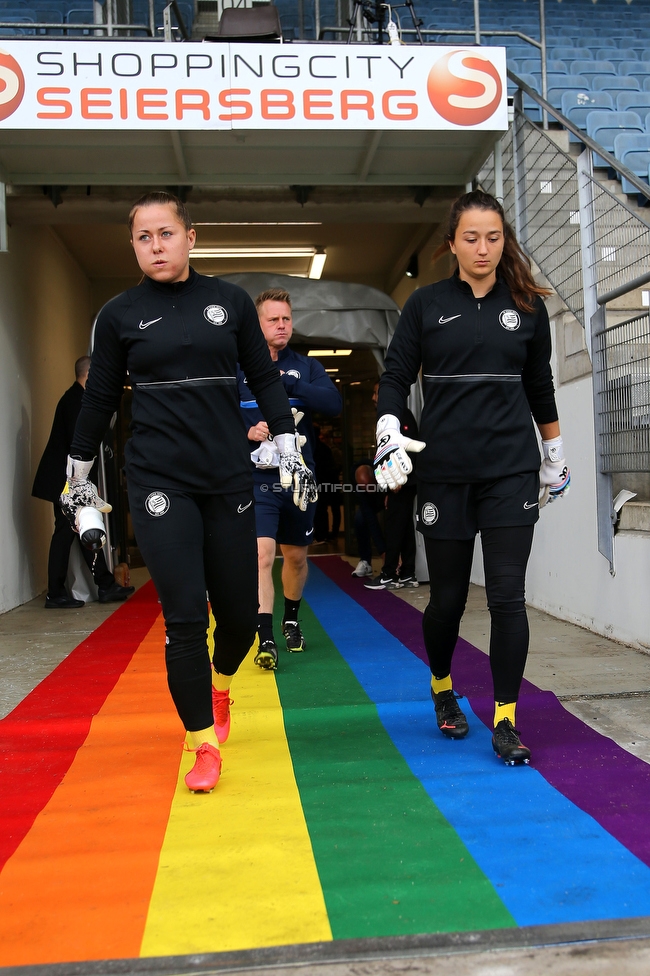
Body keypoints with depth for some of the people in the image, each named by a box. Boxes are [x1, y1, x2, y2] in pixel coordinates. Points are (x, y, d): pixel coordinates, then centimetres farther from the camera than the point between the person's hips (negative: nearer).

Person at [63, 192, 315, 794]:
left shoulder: (230, 301, 6)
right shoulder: (120, 314, 3)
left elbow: (265, 379, 11)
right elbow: (100, 399, 10)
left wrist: (288, 447, 6)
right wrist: (78, 477, 15)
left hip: (230, 478, 2)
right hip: (159, 481, -1)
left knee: (240, 614, 6)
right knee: (185, 616, -5)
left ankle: (220, 684, 41)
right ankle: (204, 744, 13)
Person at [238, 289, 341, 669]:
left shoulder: (307, 367, 6)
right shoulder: (238, 368, 1)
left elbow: (334, 403, -11)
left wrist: (286, 381, -18)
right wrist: (247, 432, -16)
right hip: (257, 477, -3)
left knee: (296, 556, 15)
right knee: (262, 554, -16)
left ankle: (291, 621, 38)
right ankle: (266, 640, -9)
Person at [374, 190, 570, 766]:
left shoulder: (527, 306, 8)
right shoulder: (426, 305, 4)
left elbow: (540, 387, 17)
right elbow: (395, 377, 2)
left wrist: (555, 455, 22)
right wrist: (389, 437, -14)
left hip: (512, 470, 1)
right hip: (444, 472, 0)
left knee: (507, 595, -5)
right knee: (448, 596, 7)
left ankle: (505, 721, 7)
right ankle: (443, 690, 35)